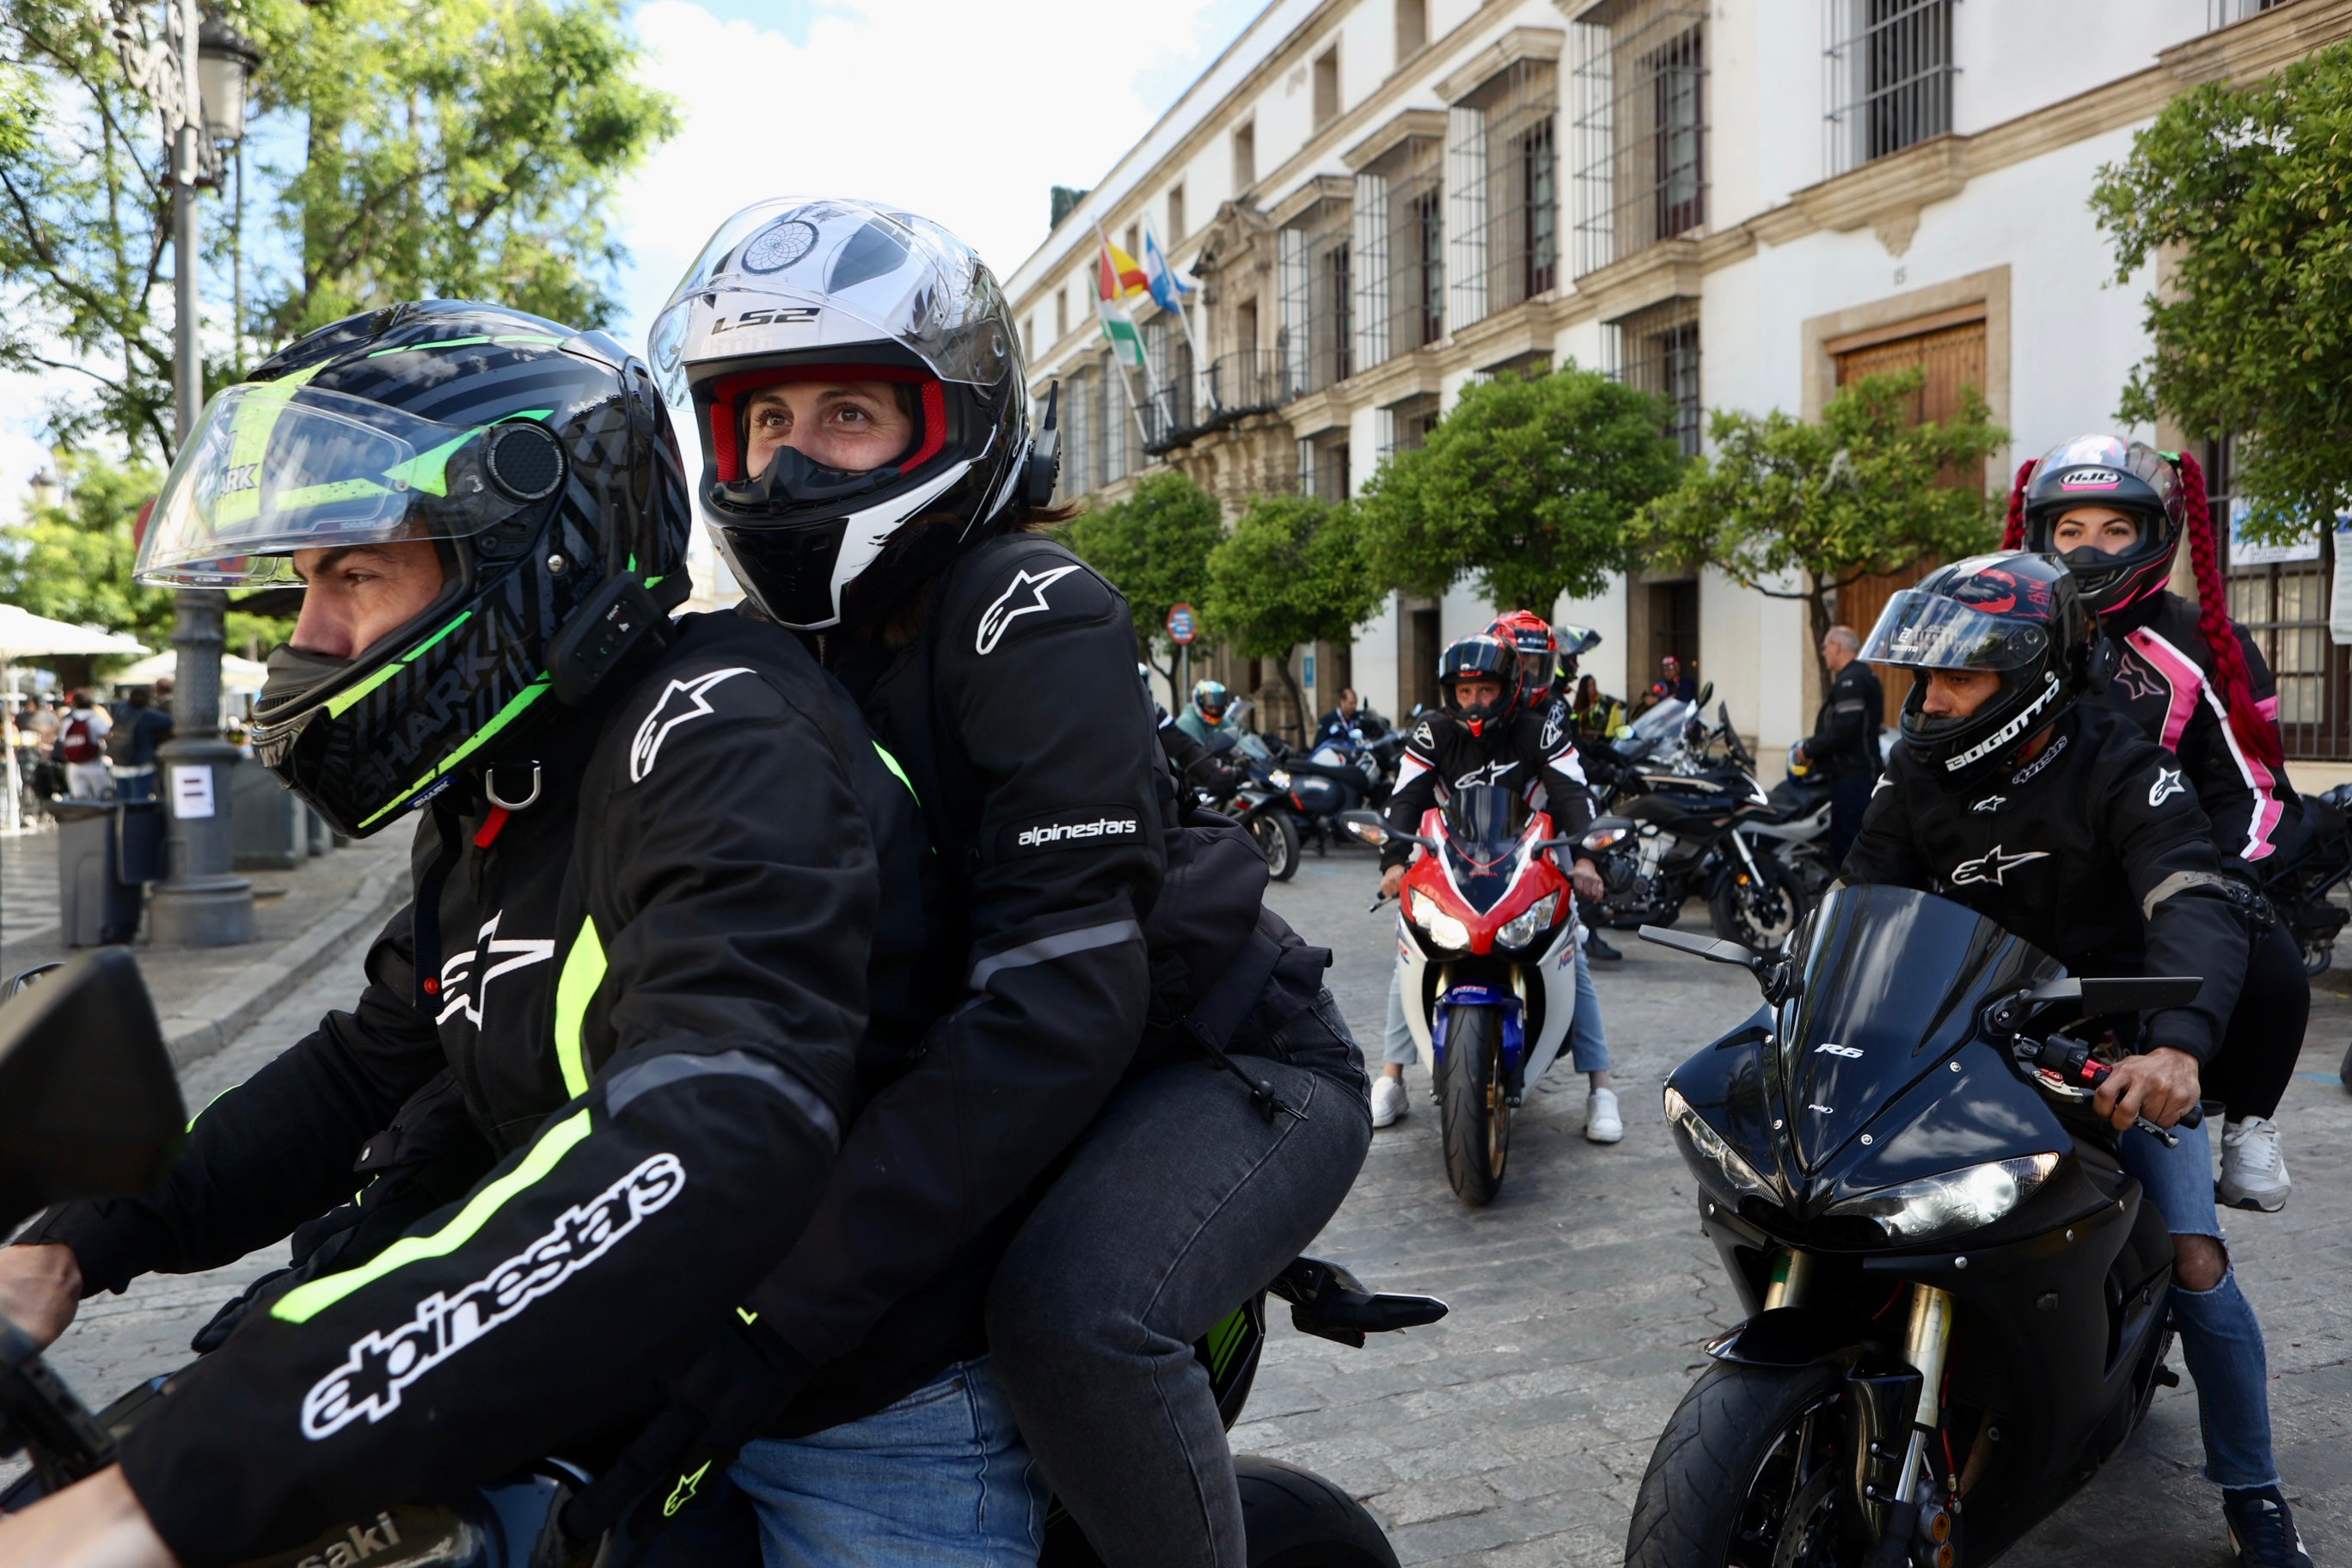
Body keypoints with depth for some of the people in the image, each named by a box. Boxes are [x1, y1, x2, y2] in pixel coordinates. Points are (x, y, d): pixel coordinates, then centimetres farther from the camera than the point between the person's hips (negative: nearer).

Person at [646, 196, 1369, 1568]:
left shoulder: (1030, 615, -22)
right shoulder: (783, 650, 3)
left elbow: (1063, 1001, -31)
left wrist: (791, 1300, -34)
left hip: (1232, 1061, -7)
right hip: (1014, 1074, 8)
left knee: (1069, 1312, -32)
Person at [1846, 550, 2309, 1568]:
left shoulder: (2121, 772, -18)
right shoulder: (1920, 774, -3)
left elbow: (2198, 908, -32)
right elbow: (1858, 903, -3)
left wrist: (2177, 1046, -51)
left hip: (2114, 1047, -3)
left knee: (2195, 1260, -12)